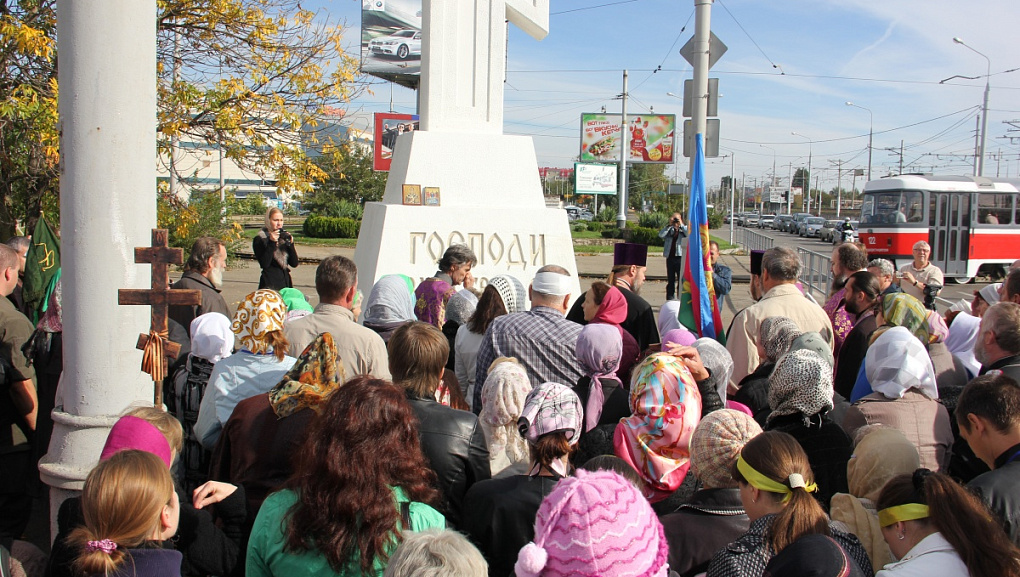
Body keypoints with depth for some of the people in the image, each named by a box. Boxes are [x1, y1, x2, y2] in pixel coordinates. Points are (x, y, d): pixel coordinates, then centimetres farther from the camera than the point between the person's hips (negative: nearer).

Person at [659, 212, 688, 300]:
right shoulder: (669, 230, 13)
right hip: (670, 257, 3)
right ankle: (669, 301, 13)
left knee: (681, 280, -5)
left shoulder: (684, 229, 7)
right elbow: (661, 235, -3)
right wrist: (669, 225, -6)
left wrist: (681, 225, -8)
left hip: (681, 258, -3)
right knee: (670, 280, 9)